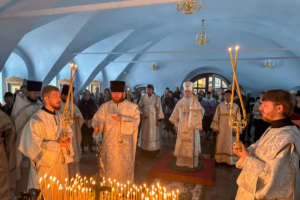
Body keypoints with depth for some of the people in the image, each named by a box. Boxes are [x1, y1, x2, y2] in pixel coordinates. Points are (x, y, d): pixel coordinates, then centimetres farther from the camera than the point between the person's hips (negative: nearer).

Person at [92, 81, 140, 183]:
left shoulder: (132, 107, 3)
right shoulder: (105, 107, 8)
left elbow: (135, 122, -7)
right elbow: (98, 119, 0)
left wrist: (121, 119, -21)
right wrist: (97, 126, -22)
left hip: (125, 145, -1)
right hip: (109, 145, 2)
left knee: (124, 168, 5)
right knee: (109, 169, 6)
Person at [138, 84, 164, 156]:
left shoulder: (157, 98, -8)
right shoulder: (143, 97, 1)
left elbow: (159, 109, -9)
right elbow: (139, 106, 9)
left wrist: (159, 119, -12)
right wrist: (142, 114, -6)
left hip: (154, 118, -3)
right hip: (145, 118, 3)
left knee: (153, 133, 1)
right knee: (145, 133, 9)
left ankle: (154, 150, 12)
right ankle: (145, 148, 24)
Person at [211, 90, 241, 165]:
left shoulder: (236, 107, 1)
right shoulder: (220, 105, 2)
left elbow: (238, 120, 1)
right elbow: (216, 117, 1)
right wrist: (215, 128, -3)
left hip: (231, 129, 0)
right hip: (221, 128, 0)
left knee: (230, 144, 5)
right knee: (221, 144, 6)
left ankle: (230, 160, 17)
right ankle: (220, 159, 18)